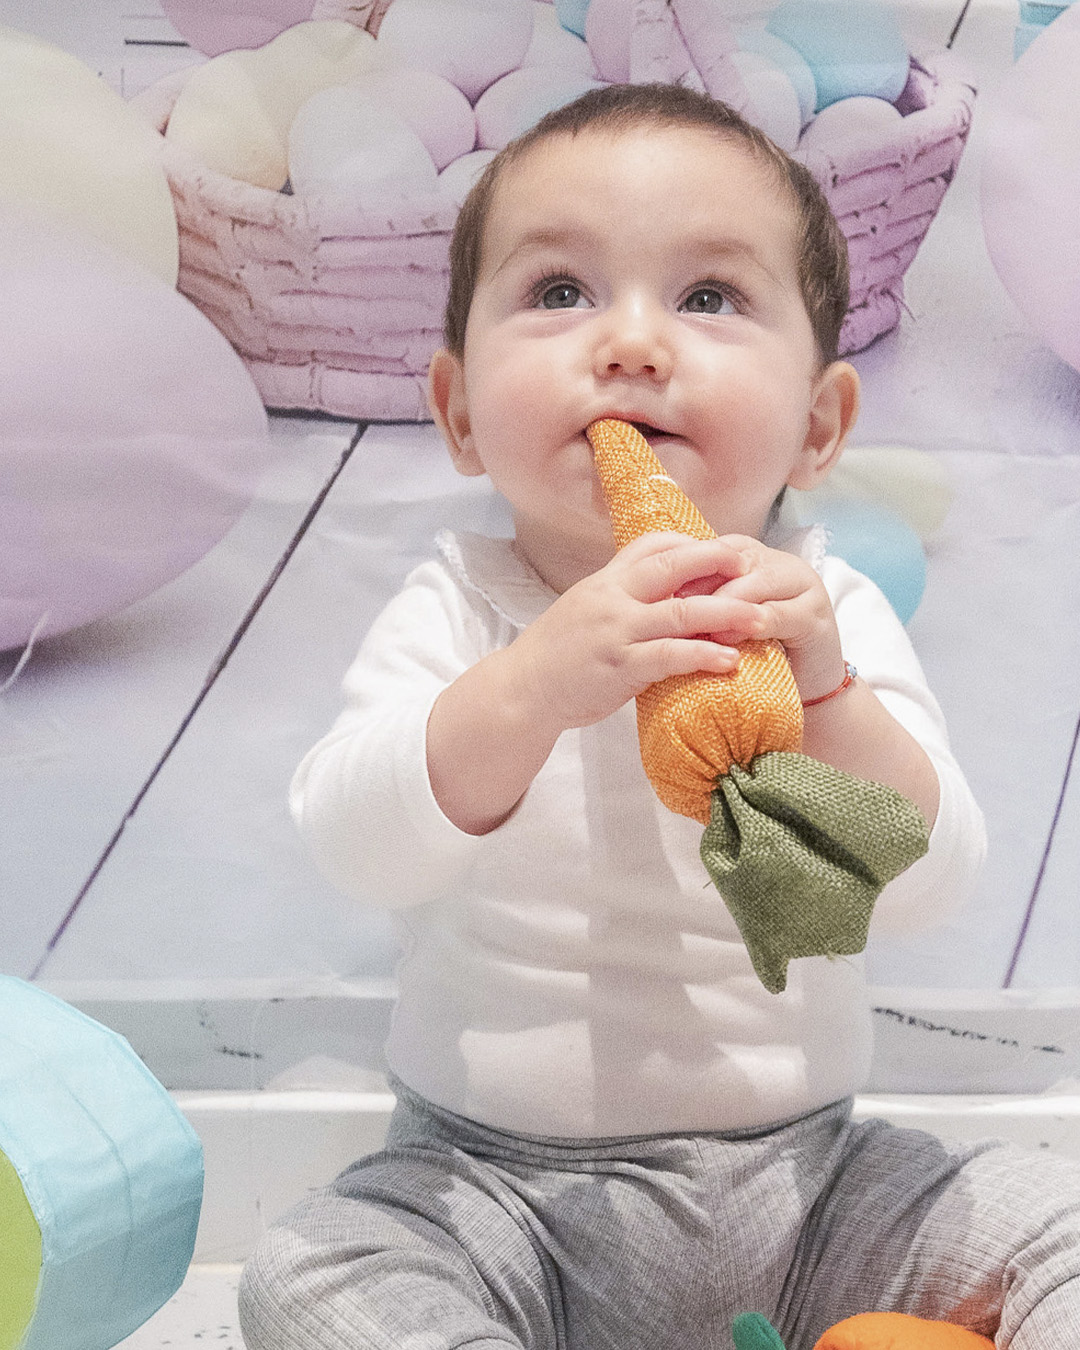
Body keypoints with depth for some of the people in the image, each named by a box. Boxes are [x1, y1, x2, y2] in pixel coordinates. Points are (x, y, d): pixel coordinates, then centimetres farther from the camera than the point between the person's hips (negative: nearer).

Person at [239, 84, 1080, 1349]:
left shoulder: (831, 613, -5)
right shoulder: (456, 609, -8)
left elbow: (926, 881, -15)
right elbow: (356, 846, -24)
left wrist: (821, 692, -33)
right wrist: (534, 686, -40)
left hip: (799, 1174, 1)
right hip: (496, 1186, 0)